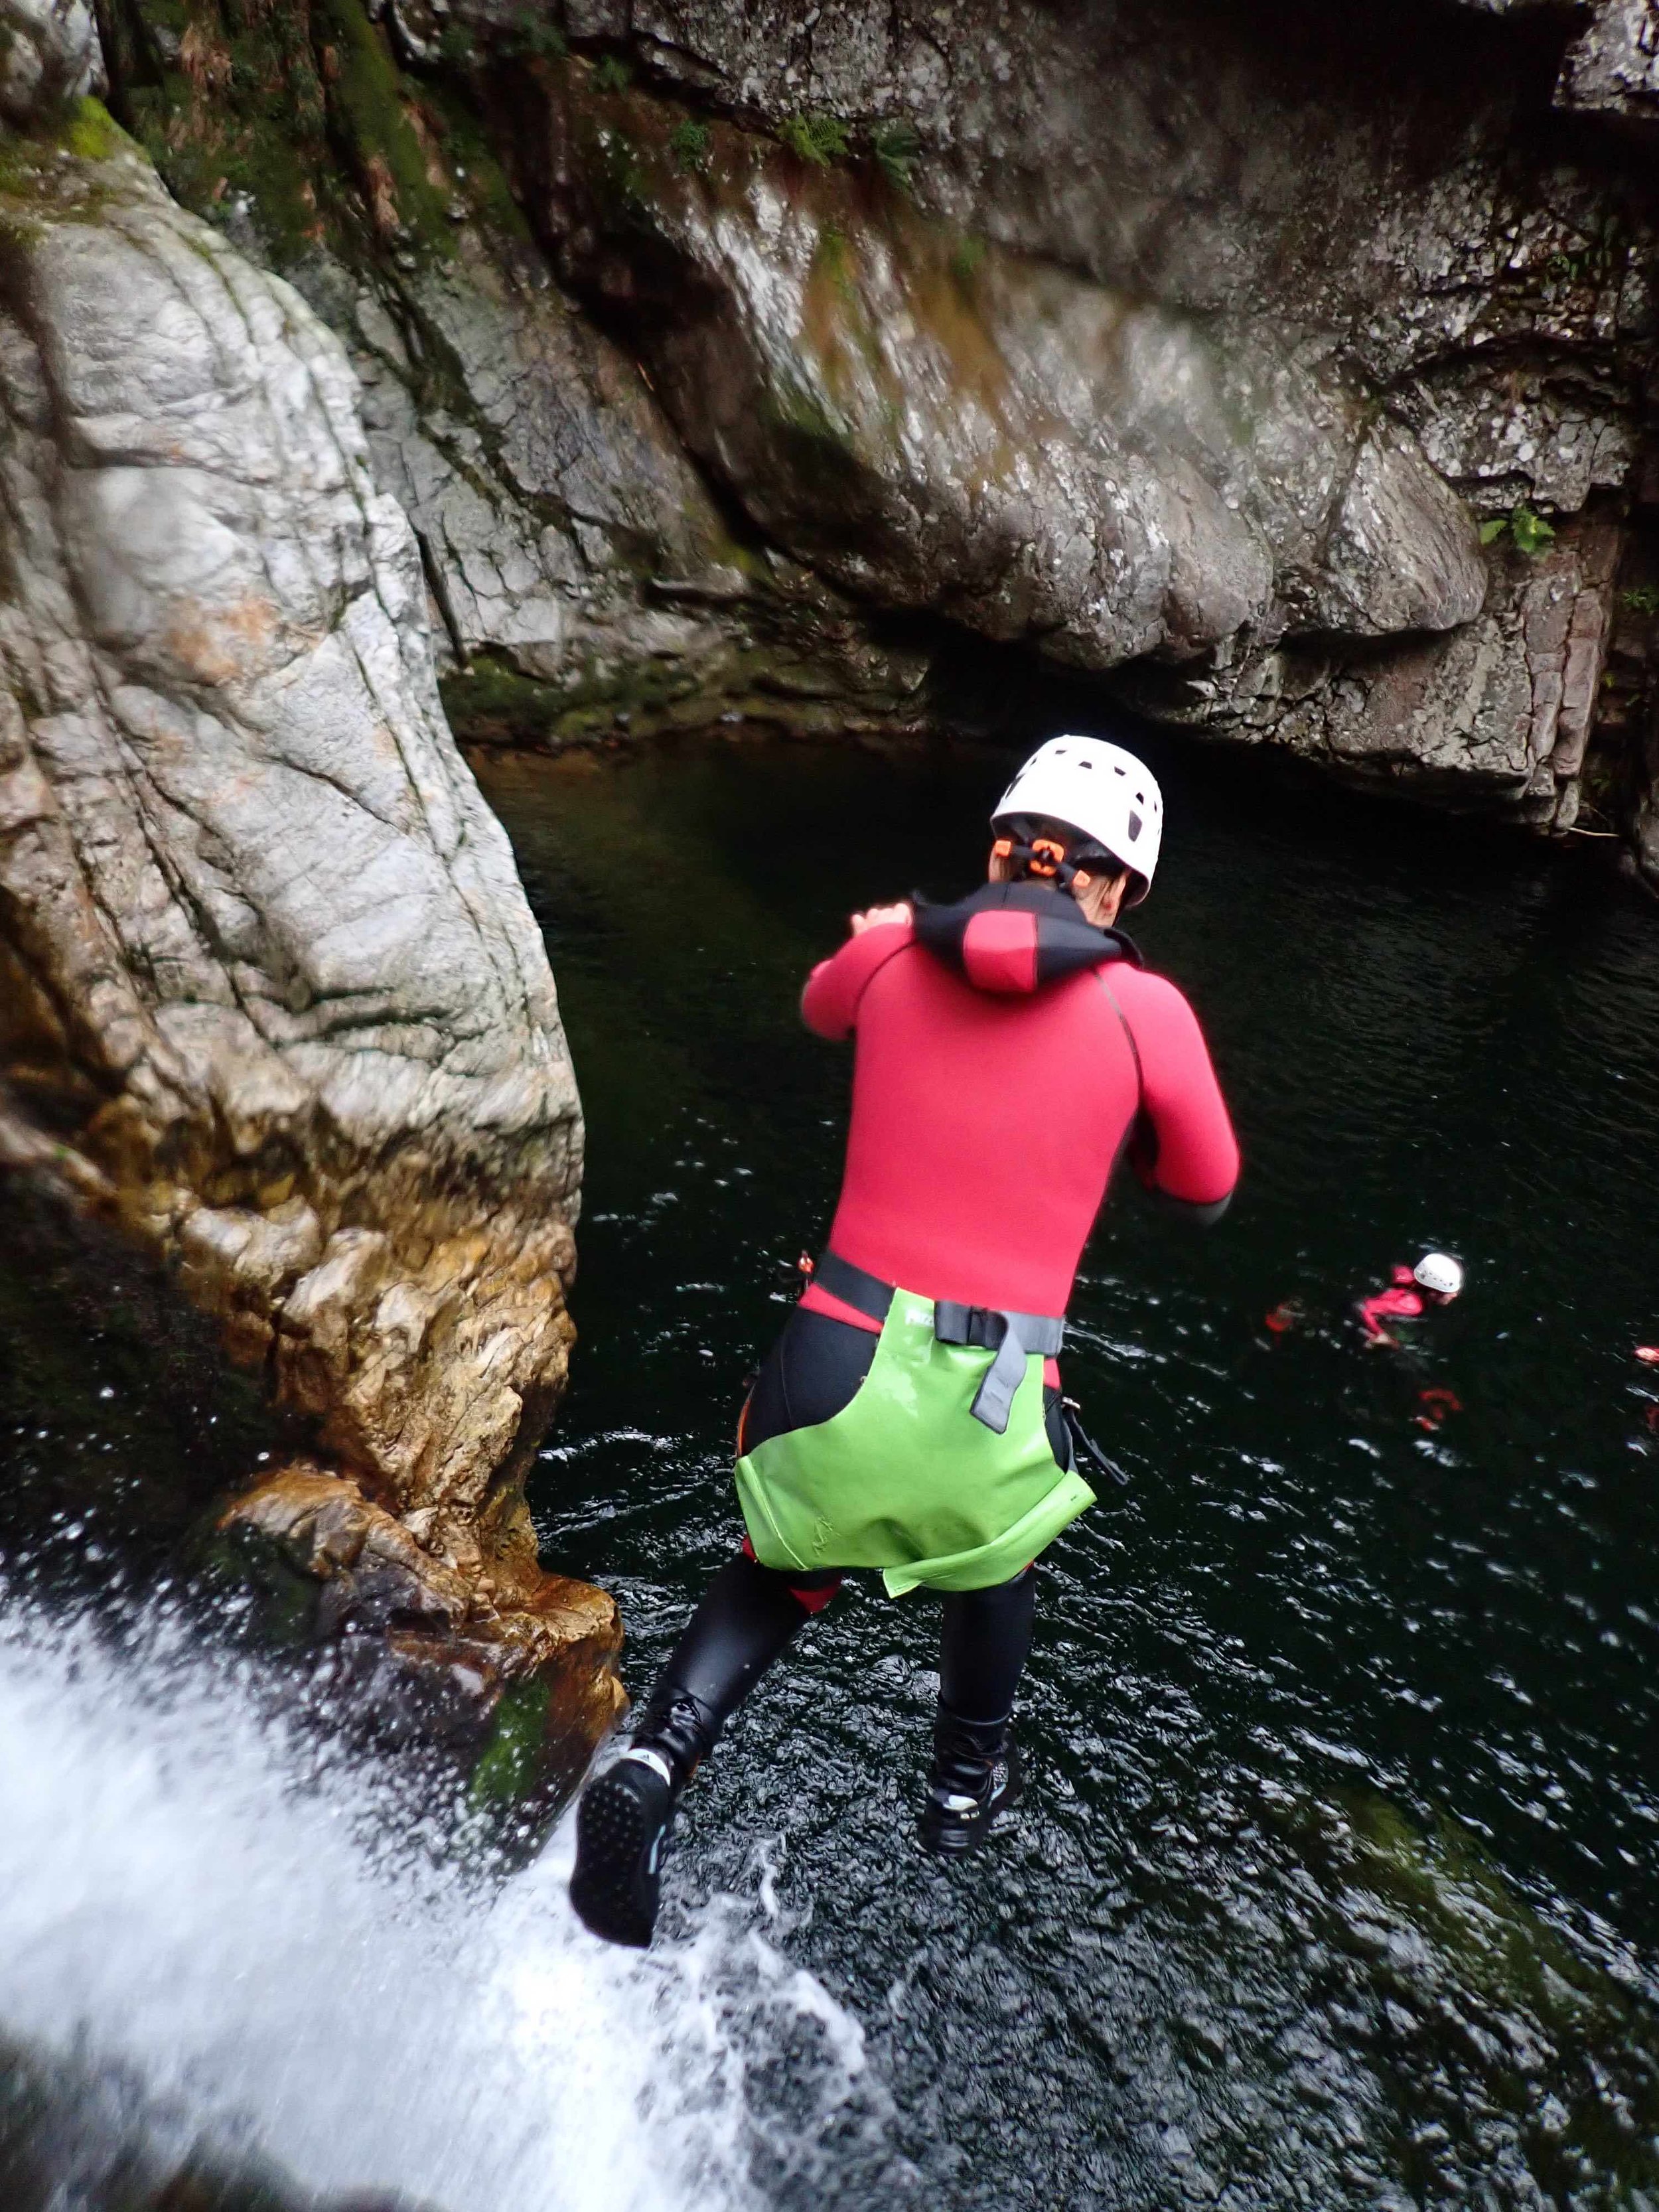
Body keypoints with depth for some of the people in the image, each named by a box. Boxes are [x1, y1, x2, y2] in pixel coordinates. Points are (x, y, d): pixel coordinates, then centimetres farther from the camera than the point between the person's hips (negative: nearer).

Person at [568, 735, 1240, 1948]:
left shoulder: (890, 953, 1)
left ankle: (658, 1757, 8)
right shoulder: (1145, 1009, -5)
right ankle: (967, 1787, 54)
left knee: (782, 1574, 30)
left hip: (839, 1352, 2)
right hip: (992, 1399, -1)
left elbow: (820, 1006, 26)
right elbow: (1205, 1188, 11)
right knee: (993, 1562, 34)